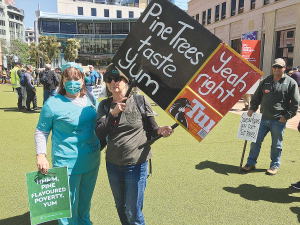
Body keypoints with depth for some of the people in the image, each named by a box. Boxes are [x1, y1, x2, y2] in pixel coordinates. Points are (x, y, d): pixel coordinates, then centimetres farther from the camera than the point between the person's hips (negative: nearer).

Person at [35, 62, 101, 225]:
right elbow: (41, 131, -6)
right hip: (67, 164, -5)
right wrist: (41, 155, -15)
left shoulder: (91, 100, 2)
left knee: (85, 203, 24)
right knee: (69, 207, 7)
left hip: (92, 162, 5)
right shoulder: (53, 103, -12)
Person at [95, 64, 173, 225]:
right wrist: (113, 114, -21)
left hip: (136, 164, -4)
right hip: (113, 163, 4)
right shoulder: (105, 105, 0)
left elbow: (152, 128, -2)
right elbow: (100, 135, -10)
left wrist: (160, 131, -24)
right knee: (121, 208, 23)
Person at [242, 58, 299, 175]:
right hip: (264, 118, 3)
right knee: (256, 141, 6)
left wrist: (286, 116, -9)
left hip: (279, 121, -3)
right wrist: (252, 108, 4)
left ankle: (274, 166, 25)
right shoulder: (266, 81, 9)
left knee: (276, 144, 9)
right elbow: (256, 97, 17)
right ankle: (251, 163, 18)